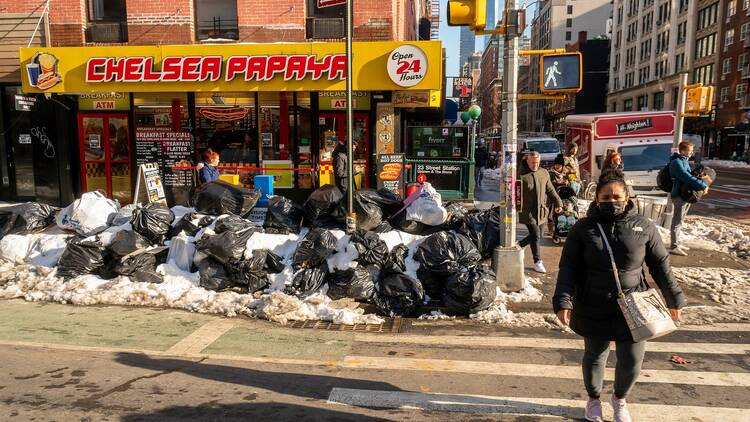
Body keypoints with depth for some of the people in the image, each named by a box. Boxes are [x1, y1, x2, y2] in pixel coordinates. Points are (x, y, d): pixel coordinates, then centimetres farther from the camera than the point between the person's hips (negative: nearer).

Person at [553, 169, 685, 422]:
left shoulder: (644, 227, -3)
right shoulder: (583, 228, -7)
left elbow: (661, 265, 5)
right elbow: (568, 267, -8)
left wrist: (674, 299, 9)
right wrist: (563, 302, -18)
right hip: (593, 310, -1)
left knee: (632, 362, 5)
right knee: (594, 357, 15)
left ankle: (620, 399, 38)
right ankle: (594, 400, 42)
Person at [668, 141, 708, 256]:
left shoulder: (684, 160, 12)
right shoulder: (676, 162, -18)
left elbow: (689, 175, 16)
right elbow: (687, 177, -26)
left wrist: (702, 185, -1)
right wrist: (703, 186, -23)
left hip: (687, 194, 10)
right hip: (679, 195, -10)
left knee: (679, 221, 17)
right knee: (677, 222, -5)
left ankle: (676, 244, 26)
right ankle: (674, 247, 0)